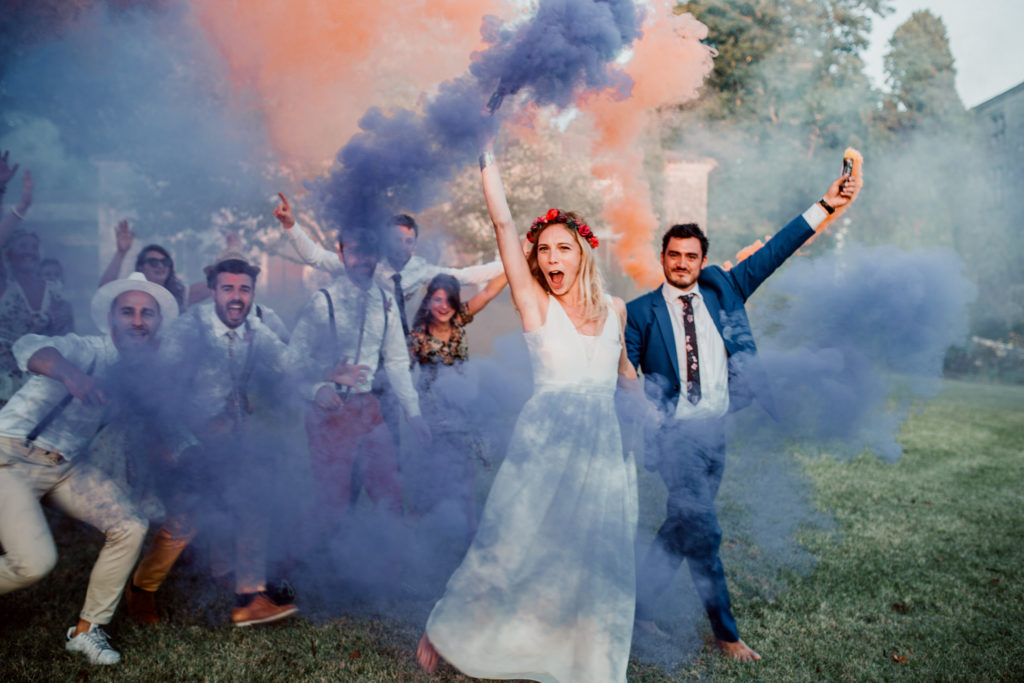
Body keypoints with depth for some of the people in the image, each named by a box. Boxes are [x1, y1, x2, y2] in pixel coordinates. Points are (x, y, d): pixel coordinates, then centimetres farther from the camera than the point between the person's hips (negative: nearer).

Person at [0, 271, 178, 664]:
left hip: (65, 468, 7)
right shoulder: (91, 351, -15)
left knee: (130, 529, -7)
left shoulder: (141, 372, 7)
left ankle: (86, 630, 9)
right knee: (35, 562, -20)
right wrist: (70, 373, -56)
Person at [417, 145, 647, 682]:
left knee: (597, 561, 10)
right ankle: (445, 630, 23)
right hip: (547, 440, -4)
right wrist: (487, 158, -14)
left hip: (604, 444, 4)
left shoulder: (614, 310, 6)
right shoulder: (535, 304, -6)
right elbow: (502, 223, -13)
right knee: (518, 545, -1)